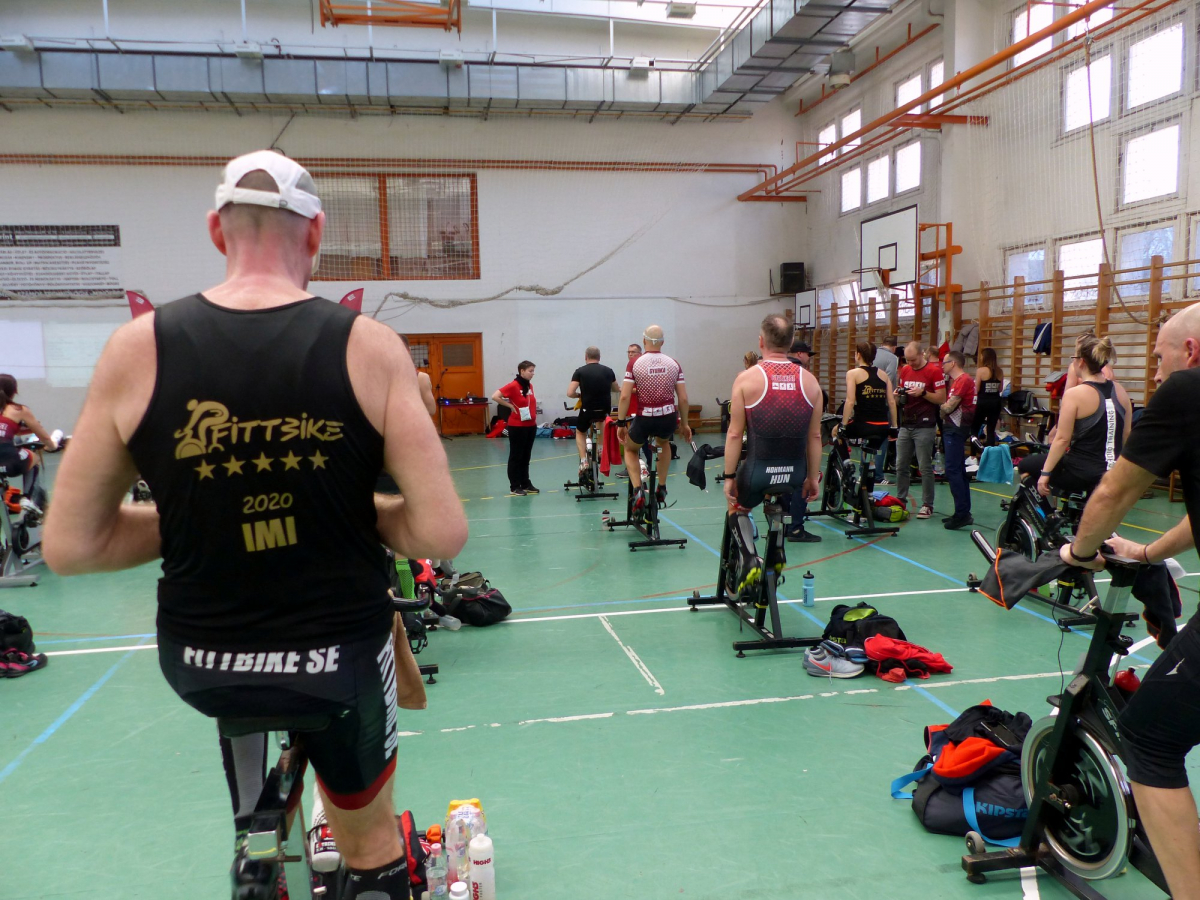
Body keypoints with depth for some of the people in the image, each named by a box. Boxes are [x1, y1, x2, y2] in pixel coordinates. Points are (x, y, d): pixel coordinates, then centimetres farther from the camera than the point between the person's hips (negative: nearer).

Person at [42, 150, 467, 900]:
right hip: (343, 658, -1)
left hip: (201, 664, 2)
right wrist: (353, 508, 2)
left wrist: (200, 515, 6)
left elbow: (70, 546, -4)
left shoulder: (138, 348, -9)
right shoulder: (370, 346, -12)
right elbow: (441, 534, -16)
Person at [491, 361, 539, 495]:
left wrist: (534, 418, 10)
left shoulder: (530, 385, 8)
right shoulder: (513, 385, -14)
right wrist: (510, 405, -14)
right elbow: (495, 396, -20)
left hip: (531, 426, 7)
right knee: (516, 456, 2)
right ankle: (514, 487, 8)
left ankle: (526, 484, 22)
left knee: (526, 456, 14)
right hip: (517, 427, -7)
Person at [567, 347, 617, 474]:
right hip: (605, 411, 2)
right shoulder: (608, 371, 4)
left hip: (587, 411, -2)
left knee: (580, 433, 25)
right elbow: (616, 390, 21)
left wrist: (580, 395, 10)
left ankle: (583, 461, 9)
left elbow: (570, 393, -10)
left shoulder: (580, 371, -4)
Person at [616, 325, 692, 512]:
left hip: (644, 419, -2)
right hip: (669, 419, 3)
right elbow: (683, 399, 3)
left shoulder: (634, 363, -5)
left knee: (630, 449, 26)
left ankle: (638, 491, 3)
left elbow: (624, 397, -10)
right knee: (664, 443, 37)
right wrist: (684, 424, 15)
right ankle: (661, 488, 33)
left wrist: (621, 423, 0)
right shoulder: (673, 364, 2)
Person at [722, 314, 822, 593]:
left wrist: (729, 477, 0)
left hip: (757, 471, -2)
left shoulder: (747, 378, -6)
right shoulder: (809, 380, 1)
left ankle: (749, 559, 5)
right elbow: (815, 436, 4)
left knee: (737, 510, 25)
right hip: (795, 474, 3)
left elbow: (735, 434, -7)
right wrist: (812, 477, 13)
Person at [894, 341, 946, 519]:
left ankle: (927, 505, 6)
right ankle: (901, 501, 18)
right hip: (906, 424, 6)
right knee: (901, 465, 8)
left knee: (925, 467, -2)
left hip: (924, 426, -6)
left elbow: (942, 399, -10)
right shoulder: (905, 370, 11)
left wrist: (922, 393, -22)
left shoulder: (934, 371, -8)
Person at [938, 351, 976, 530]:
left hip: (956, 429, -10)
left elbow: (948, 407, -15)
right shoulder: (955, 380, 18)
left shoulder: (963, 380, -13)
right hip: (953, 427, 10)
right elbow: (946, 406, 16)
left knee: (953, 470, -11)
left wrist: (939, 407, 2)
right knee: (959, 470, 12)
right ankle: (964, 513, 18)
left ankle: (962, 513, -11)